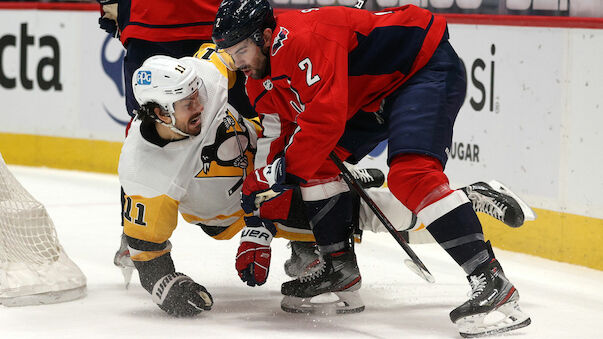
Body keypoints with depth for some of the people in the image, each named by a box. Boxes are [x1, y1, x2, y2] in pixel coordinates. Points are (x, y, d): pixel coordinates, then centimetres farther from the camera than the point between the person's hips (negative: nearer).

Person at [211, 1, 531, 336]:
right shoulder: (262, 84, 3)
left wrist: (286, 168, -25)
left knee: (410, 173, -27)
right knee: (317, 161, 5)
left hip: (428, 67, -11)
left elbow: (326, 118, -34)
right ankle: (340, 266, 18)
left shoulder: (305, 39, -29)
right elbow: (280, 142, 10)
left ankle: (491, 282, -32)